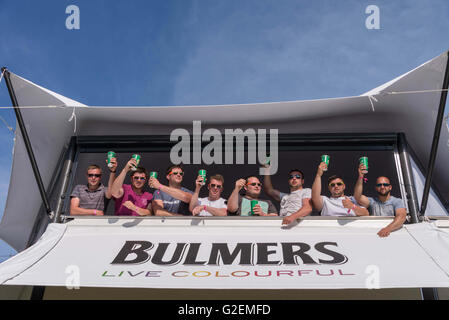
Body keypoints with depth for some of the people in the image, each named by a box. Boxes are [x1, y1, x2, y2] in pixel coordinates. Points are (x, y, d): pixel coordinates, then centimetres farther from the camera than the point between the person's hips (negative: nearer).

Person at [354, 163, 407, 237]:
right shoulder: (372, 201, 12)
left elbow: (401, 217, -11)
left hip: (394, 233, -1)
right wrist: (360, 177, -16)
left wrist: (388, 228, -29)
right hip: (374, 235, 2)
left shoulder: (397, 201, 8)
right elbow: (358, 197, -6)